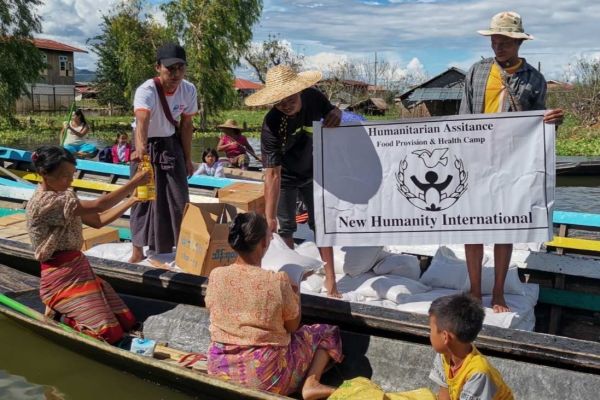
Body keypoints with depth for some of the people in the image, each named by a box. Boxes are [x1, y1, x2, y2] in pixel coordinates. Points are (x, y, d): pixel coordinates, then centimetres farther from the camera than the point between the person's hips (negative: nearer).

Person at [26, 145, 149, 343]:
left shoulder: (63, 195, 11)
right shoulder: (44, 202, -19)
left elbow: (98, 221, 9)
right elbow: (97, 206, -22)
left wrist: (133, 199, 1)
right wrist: (134, 182, -17)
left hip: (79, 268, 9)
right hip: (61, 277, -9)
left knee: (127, 322, 3)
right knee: (110, 333, -18)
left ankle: (64, 307, 15)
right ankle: (58, 313, 4)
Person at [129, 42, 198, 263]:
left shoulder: (189, 90, -15)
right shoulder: (146, 90, -30)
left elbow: (186, 124, -3)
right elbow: (142, 120, -50)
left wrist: (188, 159, 0)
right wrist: (140, 147, -69)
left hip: (171, 144, 4)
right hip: (147, 146, -3)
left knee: (179, 196, 6)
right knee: (143, 196, 0)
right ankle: (138, 249, 14)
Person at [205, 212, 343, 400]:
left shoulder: (216, 276, -8)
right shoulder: (278, 281, -19)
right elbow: (292, 327, -4)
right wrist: (295, 295, 14)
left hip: (220, 370, 5)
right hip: (265, 374, -5)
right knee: (327, 333, 13)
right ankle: (310, 384, -5)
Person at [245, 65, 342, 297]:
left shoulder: (313, 97, -23)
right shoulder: (271, 125, -35)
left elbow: (331, 111, 2)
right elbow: (272, 174, -34)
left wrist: (336, 114, -25)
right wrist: (269, 217, -36)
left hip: (312, 172, 4)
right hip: (286, 177, -4)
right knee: (285, 227, 2)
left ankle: (330, 278, 15)